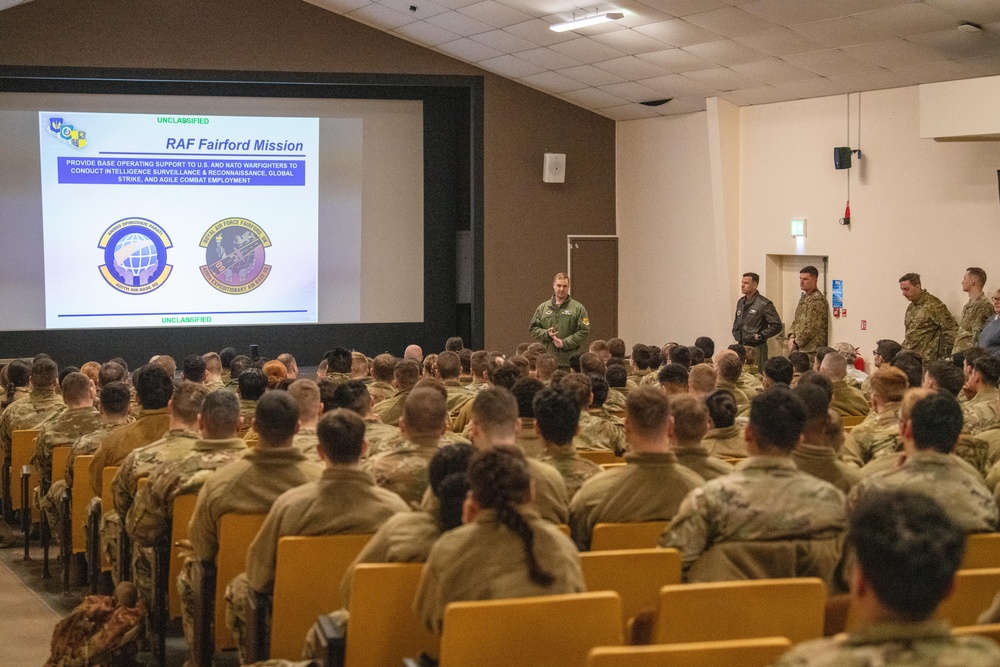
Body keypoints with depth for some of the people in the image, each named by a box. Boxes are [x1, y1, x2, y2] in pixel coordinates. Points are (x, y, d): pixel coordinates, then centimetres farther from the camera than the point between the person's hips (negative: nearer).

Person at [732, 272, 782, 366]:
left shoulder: (764, 304, -9)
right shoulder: (741, 302, 14)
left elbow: (777, 326, -11)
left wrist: (759, 336, -15)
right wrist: (736, 333, 9)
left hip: (757, 348, -7)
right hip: (741, 347, 7)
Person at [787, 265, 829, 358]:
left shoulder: (817, 300, -13)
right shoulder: (804, 297, 18)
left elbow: (811, 328, -18)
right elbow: (796, 321, 21)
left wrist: (796, 343, -11)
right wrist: (791, 337, 4)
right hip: (800, 349, 9)